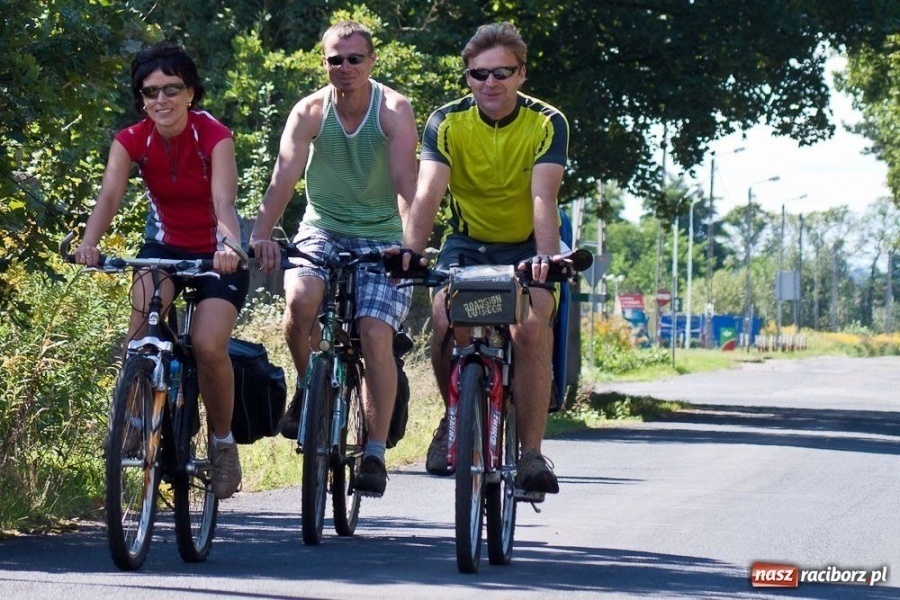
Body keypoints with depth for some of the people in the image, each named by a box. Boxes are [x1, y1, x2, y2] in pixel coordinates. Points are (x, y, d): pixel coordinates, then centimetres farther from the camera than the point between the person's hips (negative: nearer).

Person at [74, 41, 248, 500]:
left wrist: (230, 247, -54)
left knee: (208, 344, -23)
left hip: (216, 254, -3)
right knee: (142, 317, -29)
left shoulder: (214, 137, -19)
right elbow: (110, 196, -27)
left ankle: (223, 441, 1)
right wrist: (89, 242, -47)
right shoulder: (132, 141, -12)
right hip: (165, 247, 3)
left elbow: (223, 200, -33)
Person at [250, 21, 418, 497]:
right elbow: (284, 177, -21)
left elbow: (405, 181, -24)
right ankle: (307, 387, 0)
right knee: (300, 298, -28)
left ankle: (375, 452, -8)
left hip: (382, 237, -1)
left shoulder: (394, 111, -12)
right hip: (322, 230, 1)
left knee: (376, 335, -17)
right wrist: (260, 235, -37)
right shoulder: (309, 112, -8)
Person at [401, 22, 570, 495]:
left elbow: (543, 197, -30)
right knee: (445, 322, -27)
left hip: (526, 247, -1)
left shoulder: (547, 124, -16)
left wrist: (545, 257, -48)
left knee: (530, 329, -29)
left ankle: (531, 453, -23)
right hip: (468, 242, 1)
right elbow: (428, 191, -26)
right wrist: (410, 249, -44)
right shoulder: (447, 122, -13)